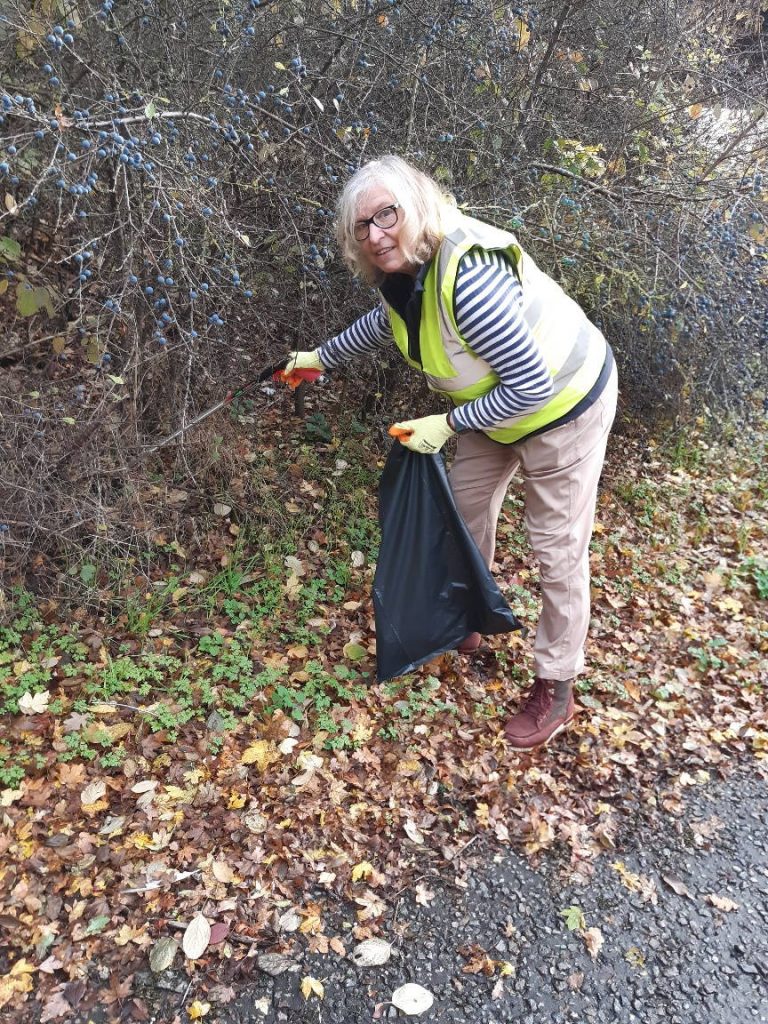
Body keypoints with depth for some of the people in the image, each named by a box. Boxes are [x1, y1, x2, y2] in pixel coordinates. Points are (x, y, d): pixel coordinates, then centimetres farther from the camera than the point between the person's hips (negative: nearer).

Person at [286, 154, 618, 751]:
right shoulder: (404, 271, -8)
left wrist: (448, 425, -24)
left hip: (563, 404, -9)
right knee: (467, 506, 18)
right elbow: (383, 323, 18)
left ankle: (556, 689, 15)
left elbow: (532, 385, -33)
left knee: (557, 547, -1)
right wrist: (322, 358, 26)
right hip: (494, 402, 9)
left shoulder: (467, 277, -37)